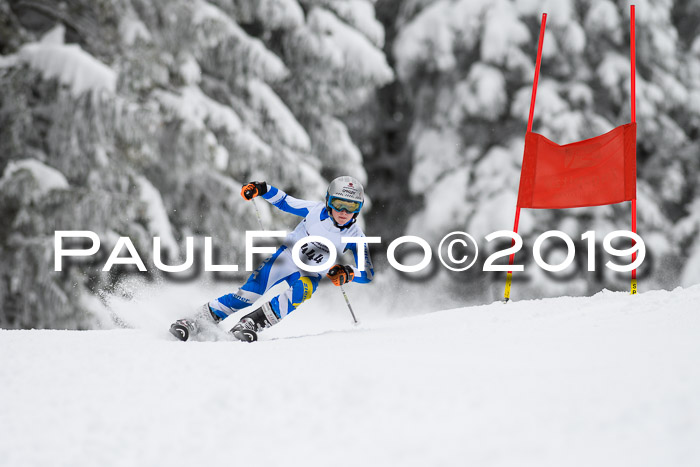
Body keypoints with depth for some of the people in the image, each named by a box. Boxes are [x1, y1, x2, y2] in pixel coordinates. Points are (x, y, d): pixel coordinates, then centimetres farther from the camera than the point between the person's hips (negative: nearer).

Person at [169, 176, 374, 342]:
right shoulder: (316, 210, -15)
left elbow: (368, 273, -16)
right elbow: (284, 201, -1)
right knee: (249, 295, -15)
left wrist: (347, 273, -36)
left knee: (302, 290, -35)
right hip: (286, 257, 0)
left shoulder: (355, 237, -15)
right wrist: (261, 189, -18)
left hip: (310, 274, 0)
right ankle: (197, 321, -5)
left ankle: (253, 323, -27)